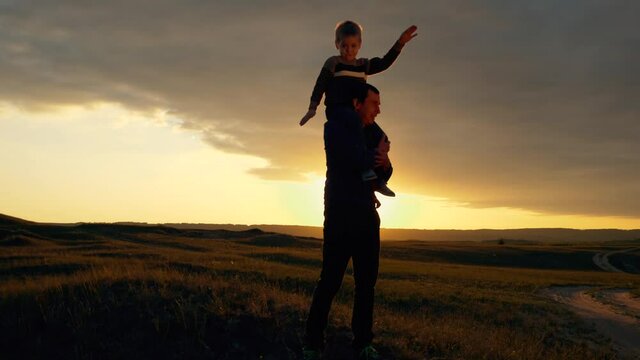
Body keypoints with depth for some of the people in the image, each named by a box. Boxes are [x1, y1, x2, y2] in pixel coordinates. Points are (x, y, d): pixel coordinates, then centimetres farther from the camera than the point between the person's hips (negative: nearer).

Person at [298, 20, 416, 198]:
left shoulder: (363, 65, 21)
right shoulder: (332, 63, 5)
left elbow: (384, 63, 13)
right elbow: (320, 86, -1)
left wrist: (400, 43, 5)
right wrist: (312, 107, -12)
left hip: (357, 112, 6)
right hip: (337, 109, -6)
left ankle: (378, 180, 1)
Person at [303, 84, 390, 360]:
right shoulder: (335, 128, -1)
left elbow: (385, 175, 20)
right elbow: (354, 160, -18)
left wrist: (384, 161, -3)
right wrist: (378, 152, 0)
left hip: (367, 216, 6)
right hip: (341, 216, -6)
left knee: (367, 282, 3)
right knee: (330, 281, -8)